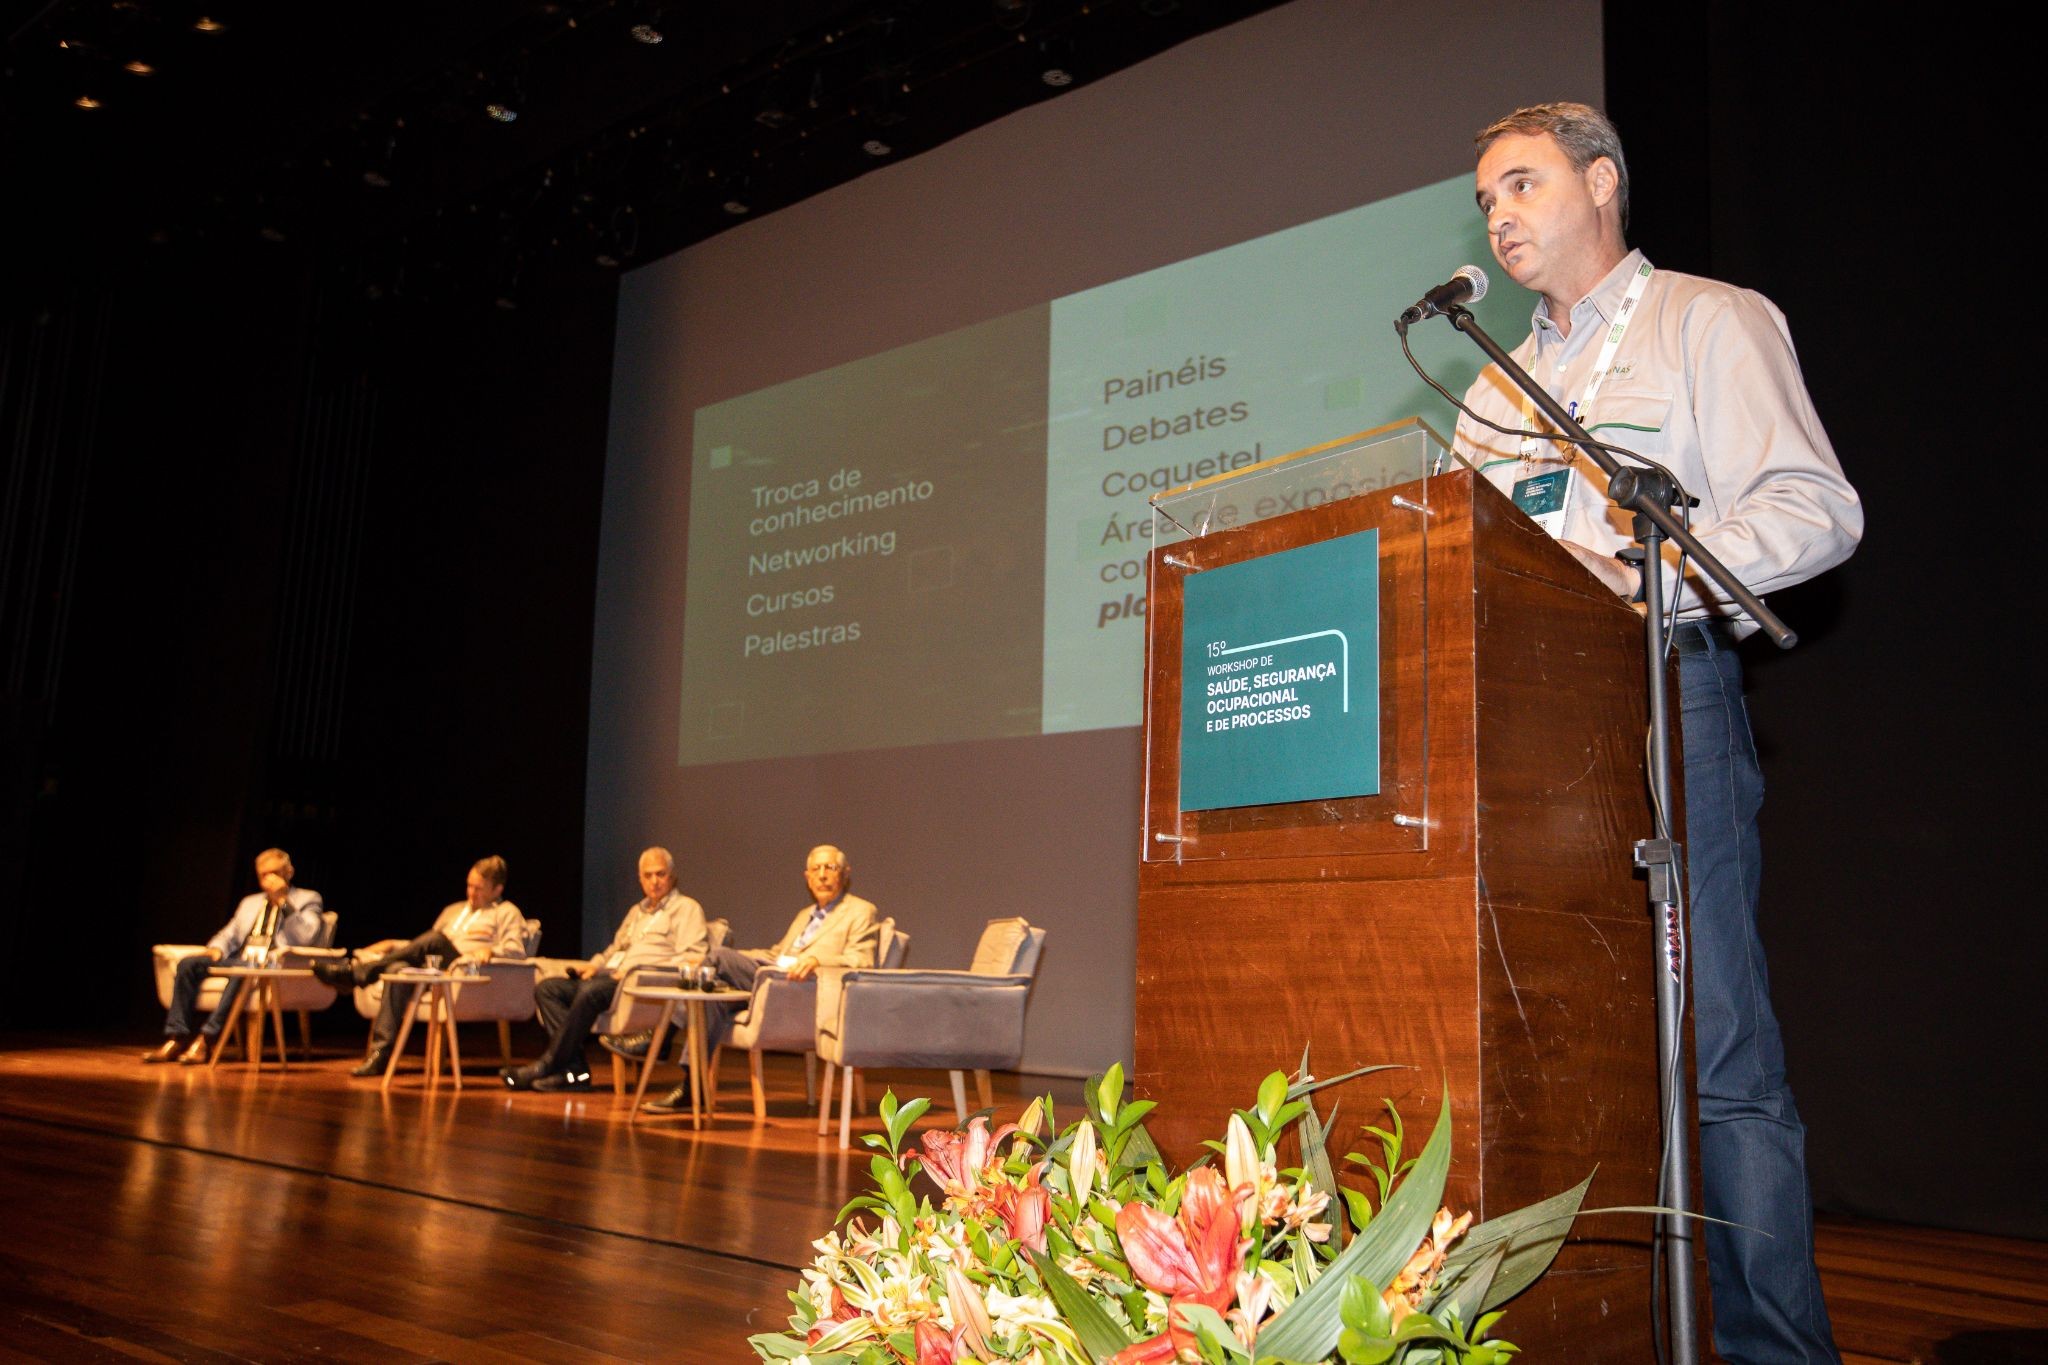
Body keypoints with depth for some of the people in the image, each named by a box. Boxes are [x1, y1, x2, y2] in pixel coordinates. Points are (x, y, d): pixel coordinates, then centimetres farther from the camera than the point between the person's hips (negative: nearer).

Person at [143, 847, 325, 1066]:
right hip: (239, 960, 6)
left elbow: (306, 937, -6)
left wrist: (283, 901, -9)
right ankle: (176, 1038, -19)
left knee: (242, 970, -38)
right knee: (188, 964, -17)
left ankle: (207, 1040, -37)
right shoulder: (250, 902, 30)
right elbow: (229, 934, 25)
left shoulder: (307, 900, 11)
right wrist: (216, 949, 2)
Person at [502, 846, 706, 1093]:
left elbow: (692, 957, -9)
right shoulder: (637, 911, 30)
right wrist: (595, 965, 11)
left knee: (591, 991, -35)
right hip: (613, 976, 9)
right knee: (547, 989, -9)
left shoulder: (687, 908, 5)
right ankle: (575, 1068, -22)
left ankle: (548, 1065, -24)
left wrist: (640, 970, -17)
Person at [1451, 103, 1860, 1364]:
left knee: (1719, 1050, -8)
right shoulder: (1497, 388, 26)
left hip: (1665, 693, -6)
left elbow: (1815, 511, -6)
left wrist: (1652, 570, -21)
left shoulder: (1713, 322, 7)